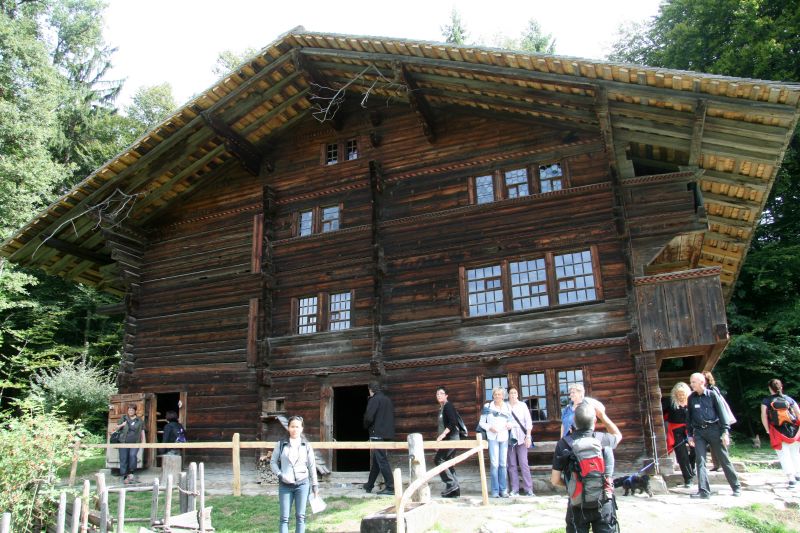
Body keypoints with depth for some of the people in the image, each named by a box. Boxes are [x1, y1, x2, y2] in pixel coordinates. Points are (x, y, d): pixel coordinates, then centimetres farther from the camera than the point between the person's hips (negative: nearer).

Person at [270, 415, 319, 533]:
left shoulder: (306, 445, 2)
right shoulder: (281, 444, 0)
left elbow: (312, 466, 6)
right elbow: (273, 462, 4)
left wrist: (315, 485, 6)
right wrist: (280, 475, -12)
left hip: (302, 484, 1)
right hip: (285, 485, 0)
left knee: (300, 516, 5)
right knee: (284, 517, 1)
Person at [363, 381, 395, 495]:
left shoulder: (374, 399, -10)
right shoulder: (388, 400, 16)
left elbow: (369, 417, -17)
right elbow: (392, 416, 18)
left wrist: (366, 426, 1)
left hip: (377, 434, -9)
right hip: (387, 433, 9)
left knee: (382, 460, -7)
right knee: (376, 460, 17)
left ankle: (390, 487, -9)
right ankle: (369, 485, 28)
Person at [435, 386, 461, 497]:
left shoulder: (448, 406, -11)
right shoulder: (441, 408, 17)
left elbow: (453, 423, -21)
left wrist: (443, 434, -25)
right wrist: (439, 437, 19)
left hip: (451, 437, -10)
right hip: (447, 438, 10)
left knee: (438, 459, -11)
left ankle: (451, 484, -7)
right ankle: (454, 489, 12)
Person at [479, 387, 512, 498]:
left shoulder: (507, 407, 8)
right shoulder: (487, 406, 1)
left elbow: (511, 420, 16)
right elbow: (482, 422, 4)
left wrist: (510, 424, -6)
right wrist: (489, 427, -12)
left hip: (504, 437, 3)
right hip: (492, 437, -3)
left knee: (503, 464, 5)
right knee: (494, 463, -6)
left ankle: (503, 489, 12)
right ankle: (495, 490, 0)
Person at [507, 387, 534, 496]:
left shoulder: (523, 405, 6)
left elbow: (528, 422, 4)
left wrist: (528, 436, -2)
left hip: (521, 438, 0)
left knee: (523, 463, -5)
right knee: (512, 464, 2)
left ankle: (529, 489, 0)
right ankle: (514, 489, 8)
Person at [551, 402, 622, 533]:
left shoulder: (563, 443, -13)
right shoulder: (603, 440, -10)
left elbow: (555, 480, -7)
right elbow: (618, 435, 17)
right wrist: (603, 415, 18)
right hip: (604, 504, 1)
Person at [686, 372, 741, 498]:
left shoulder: (712, 395, -2)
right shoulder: (691, 398, 9)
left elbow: (722, 412, -3)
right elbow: (689, 417, 13)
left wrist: (725, 431, -10)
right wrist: (690, 434, 11)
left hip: (714, 429, -3)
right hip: (699, 432, 3)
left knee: (724, 459, 5)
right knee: (700, 460, -5)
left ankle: (736, 487, 20)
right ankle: (704, 491, -4)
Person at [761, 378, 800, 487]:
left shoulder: (766, 401, -2)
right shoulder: (789, 399, 5)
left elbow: (764, 417, -9)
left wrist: (767, 430, 1)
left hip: (778, 432, -3)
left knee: (784, 455, 1)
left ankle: (791, 477, -7)